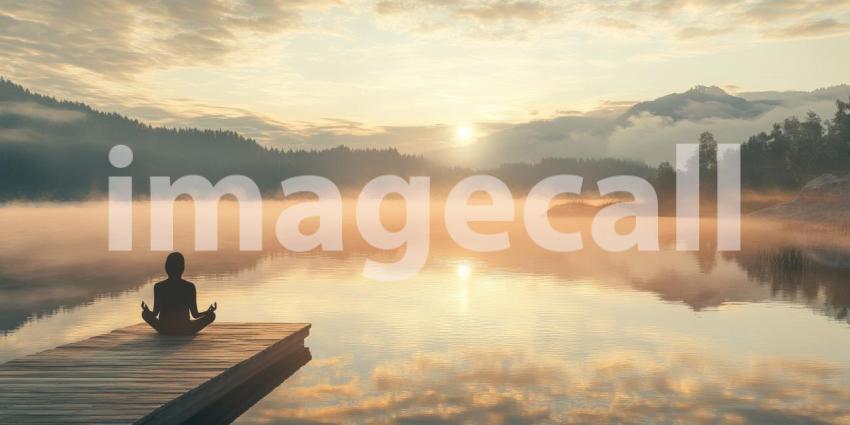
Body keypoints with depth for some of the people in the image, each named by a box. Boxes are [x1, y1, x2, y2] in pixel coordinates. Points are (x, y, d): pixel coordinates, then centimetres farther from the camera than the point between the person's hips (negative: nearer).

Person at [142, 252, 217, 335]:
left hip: (164, 330, 0)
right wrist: (210, 311, 13)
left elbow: (155, 314, 0)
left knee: (145, 313, 26)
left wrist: (146, 310, 20)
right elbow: (195, 314, -4)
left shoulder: (158, 287, -6)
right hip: (185, 331, 0)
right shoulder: (190, 286, -8)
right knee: (211, 315, 14)